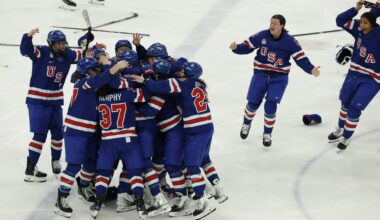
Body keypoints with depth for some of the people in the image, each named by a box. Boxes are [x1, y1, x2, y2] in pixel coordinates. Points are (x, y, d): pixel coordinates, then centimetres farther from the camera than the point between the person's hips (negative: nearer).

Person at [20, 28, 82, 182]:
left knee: (58, 133, 15)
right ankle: (30, 170, -6)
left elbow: (83, 56, 14)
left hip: (55, 100, 6)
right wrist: (29, 36, -48)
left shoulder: (68, 55, 1)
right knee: (40, 135, -10)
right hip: (37, 100, -6)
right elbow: (25, 50, -30)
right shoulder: (42, 52, -15)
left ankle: (56, 161, 38)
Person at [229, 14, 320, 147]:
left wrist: (311, 69, -26)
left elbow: (300, 58, -12)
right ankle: (246, 124, 39)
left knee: (270, 106, -12)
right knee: (253, 104, 5)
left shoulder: (290, 41, -13)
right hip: (260, 74, 1)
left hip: (279, 77, -1)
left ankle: (267, 134, 11)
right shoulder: (262, 36, -10)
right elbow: (247, 47, -3)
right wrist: (236, 48, -22)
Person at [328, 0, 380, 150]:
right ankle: (340, 130, 46)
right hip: (354, 73, 5)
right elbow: (341, 21, -7)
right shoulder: (359, 29, -10)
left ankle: (347, 137, 17)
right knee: (345, 102, 21)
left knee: (355, 108, -5)